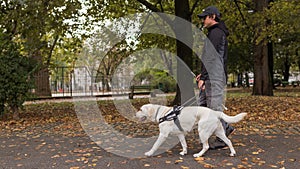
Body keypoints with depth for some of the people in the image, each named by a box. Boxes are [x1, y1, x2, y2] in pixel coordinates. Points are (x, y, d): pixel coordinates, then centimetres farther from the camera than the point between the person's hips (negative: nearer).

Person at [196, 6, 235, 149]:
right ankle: (226, 127, 17)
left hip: (214, 78, -10)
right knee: (202, 105, 11)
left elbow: (210, 57, -19)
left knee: (215, 107, -5)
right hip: (211, 77, 10)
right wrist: (203, 74, 21)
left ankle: (221, 139, 5)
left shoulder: (215, 32, -11)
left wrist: (203, 77, -21)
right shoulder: (218, 33, 22)